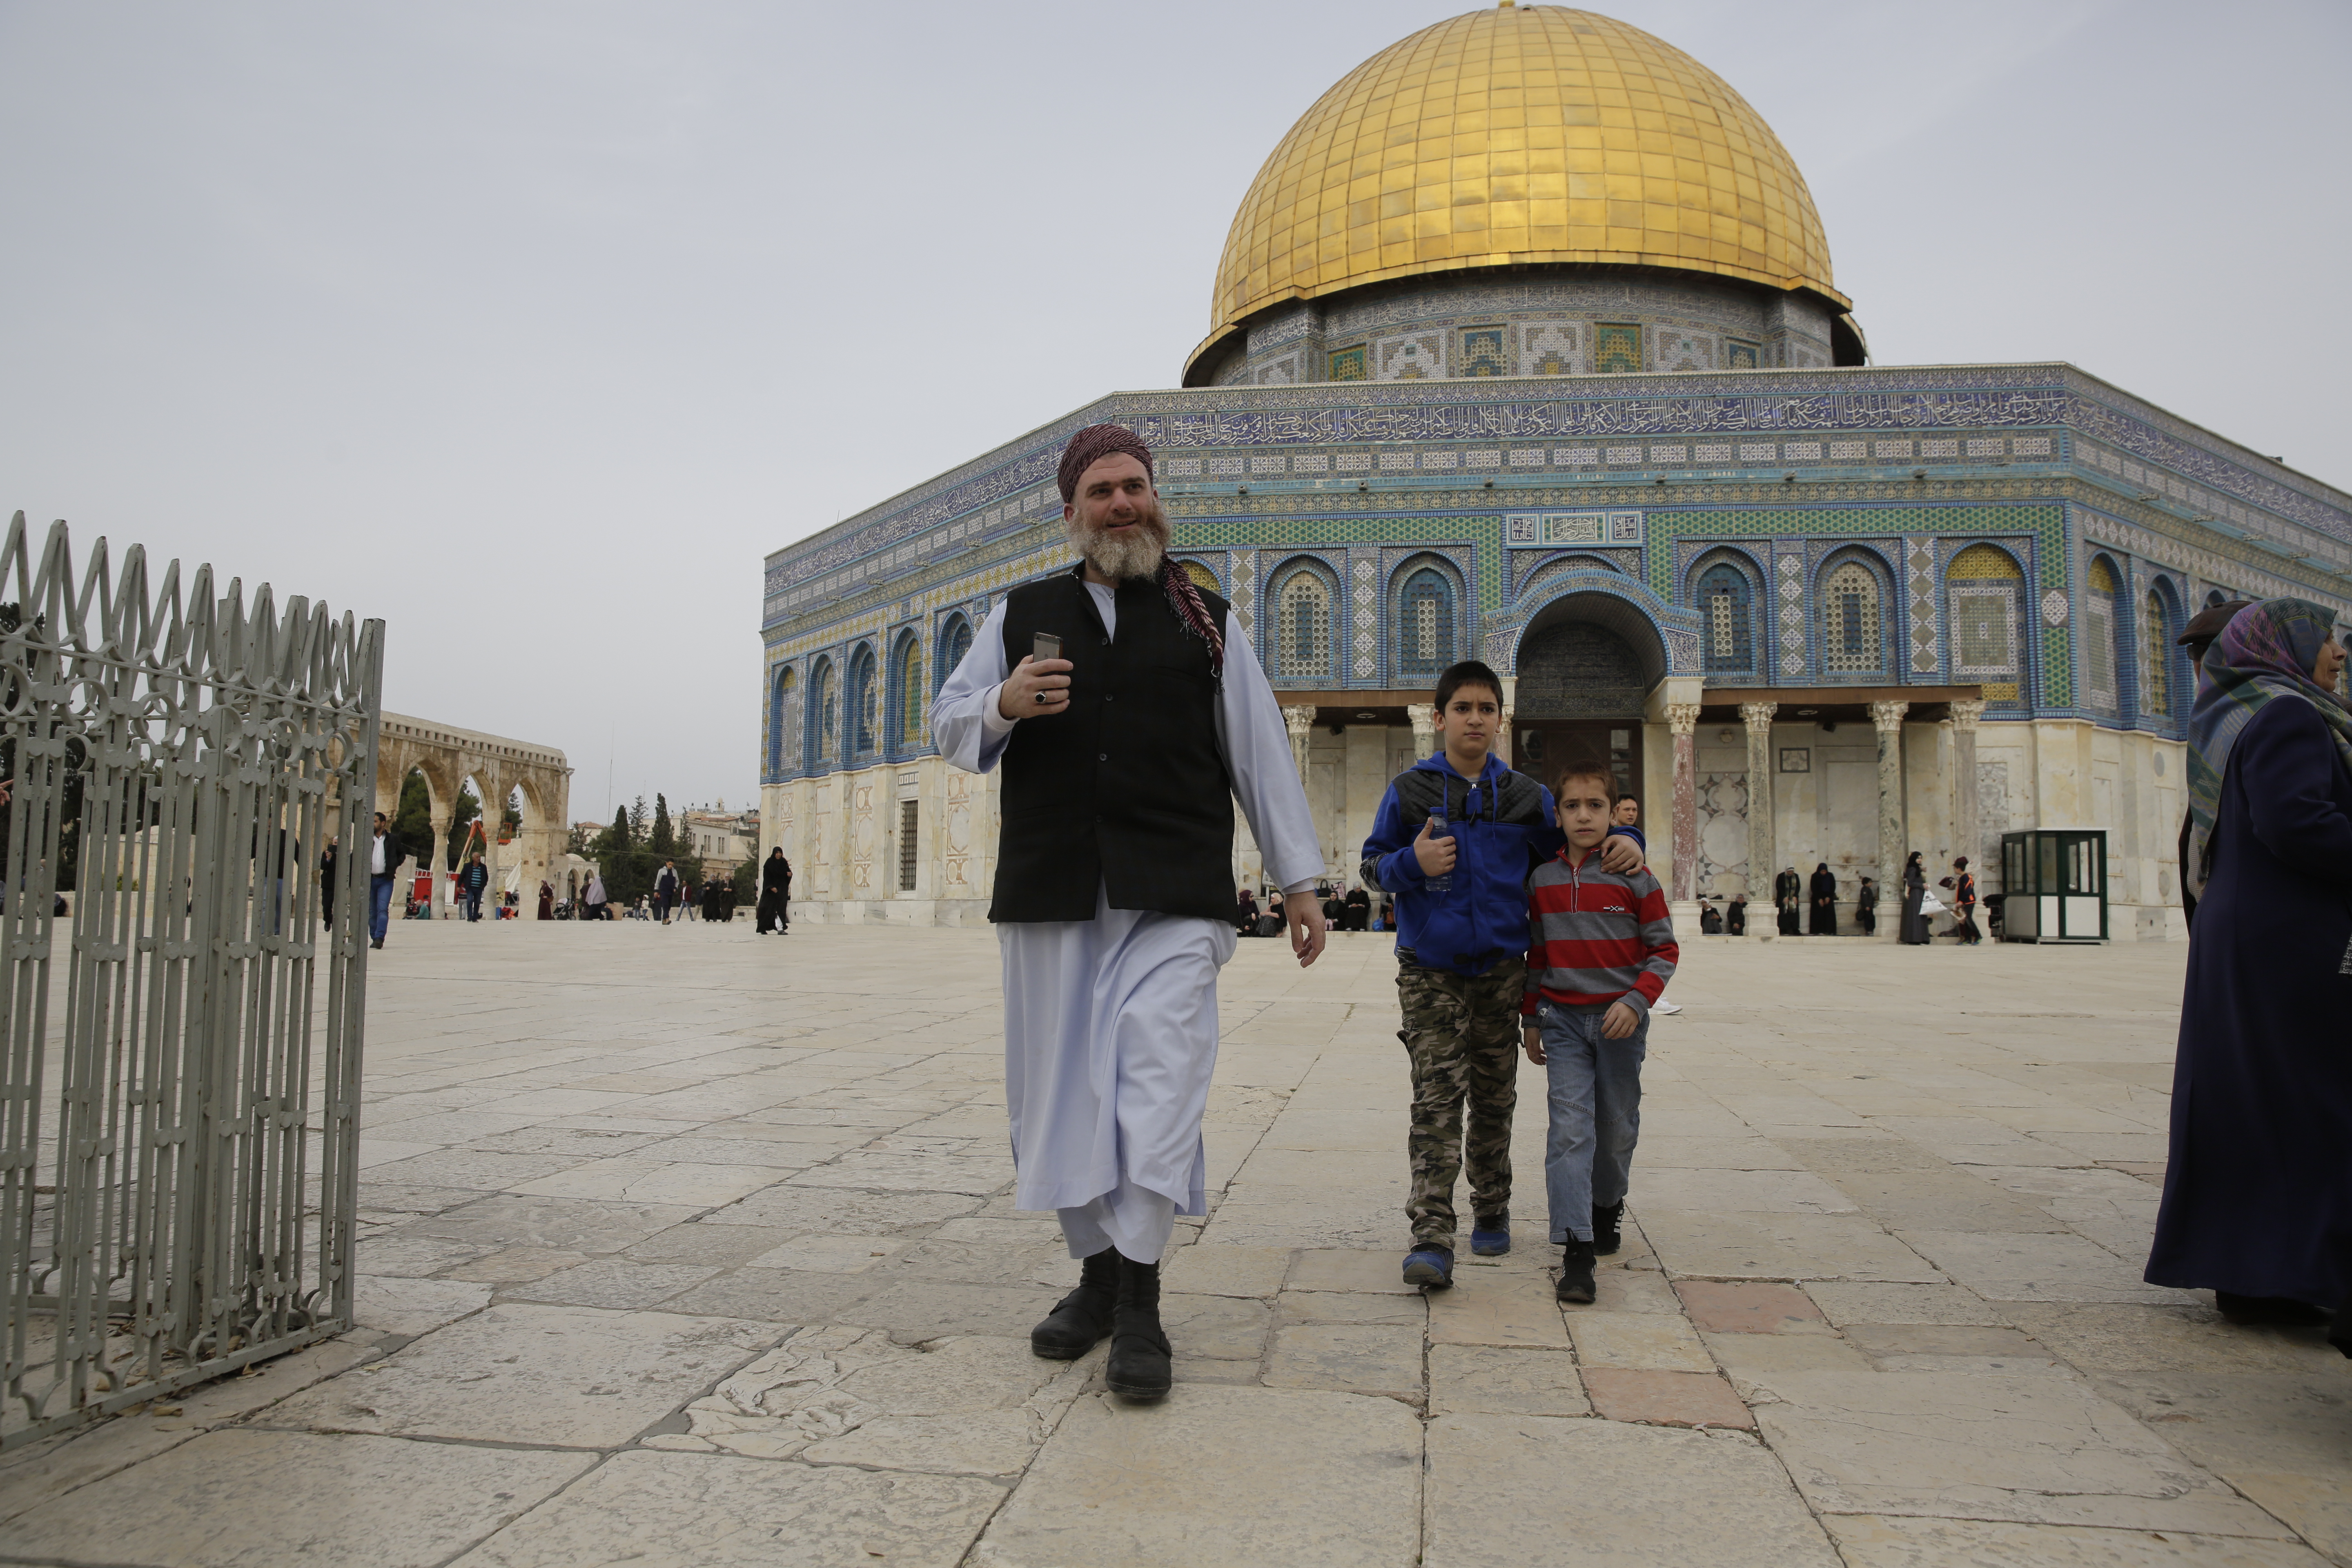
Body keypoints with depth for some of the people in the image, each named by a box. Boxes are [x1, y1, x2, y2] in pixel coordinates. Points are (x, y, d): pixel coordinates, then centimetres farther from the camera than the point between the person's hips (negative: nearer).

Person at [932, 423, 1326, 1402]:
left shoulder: (1205, 621, 13)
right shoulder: (1022, 616, 15)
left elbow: (1260, 753, 14)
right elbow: (948, 725, 16)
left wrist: (1298, 880, 11)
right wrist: (1003, 706, -7)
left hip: (1174, 897, -2)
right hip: (1050, 890, 2)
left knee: (1158, 1083, -11)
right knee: (1061, 1086, 6)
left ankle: (1139, 1305, -1)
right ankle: (1096, 1273, 23)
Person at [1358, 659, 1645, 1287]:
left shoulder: (1526, 797, 7)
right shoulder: (1409, 791, 1)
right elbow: (1371, 865, 5)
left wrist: (1625, 839, 0)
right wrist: (1411, 862, -17)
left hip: (1501, 970, 3)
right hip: (1430, 971, -3)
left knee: (1494, 1099, 13)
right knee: (1436, 1099, -11)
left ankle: (1491, 1212, 30)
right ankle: (1431, 1236, -13)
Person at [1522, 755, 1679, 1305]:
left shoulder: (1634, 878, -4)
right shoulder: (1542, 880, 4)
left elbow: (1664, 949, -2)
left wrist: (1637, 1000, -16)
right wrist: (1530, 1017, 15)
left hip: (1619, 1018, -1)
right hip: (1563, 1018, 1)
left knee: (1617, 1125, 11)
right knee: (1569, 1125, -10)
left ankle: (1608, 1206, 39)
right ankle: (1576, 1250, -13)